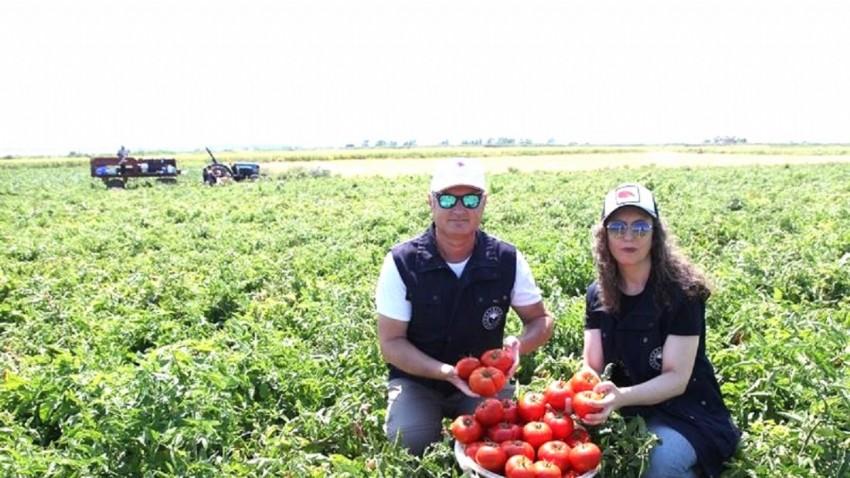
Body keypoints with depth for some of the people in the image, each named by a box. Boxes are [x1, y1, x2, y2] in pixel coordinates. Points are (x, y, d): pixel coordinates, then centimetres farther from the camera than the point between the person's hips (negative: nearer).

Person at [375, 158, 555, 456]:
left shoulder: (507, 260, -10)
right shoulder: (402, 263, -16)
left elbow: (541, 320, 1)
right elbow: (391, 343, -13)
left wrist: (518, 344, -23)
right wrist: (445, 372, -30)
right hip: (417, 379, -1)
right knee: (410, 443, -28)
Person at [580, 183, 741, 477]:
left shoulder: (680, 291, -16)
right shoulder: (598, 294, -1)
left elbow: (676, 378, -19)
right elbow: (592, 366, -5)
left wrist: (622, 397, -38)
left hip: (684, 412, -4)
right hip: (629, 410, 4)